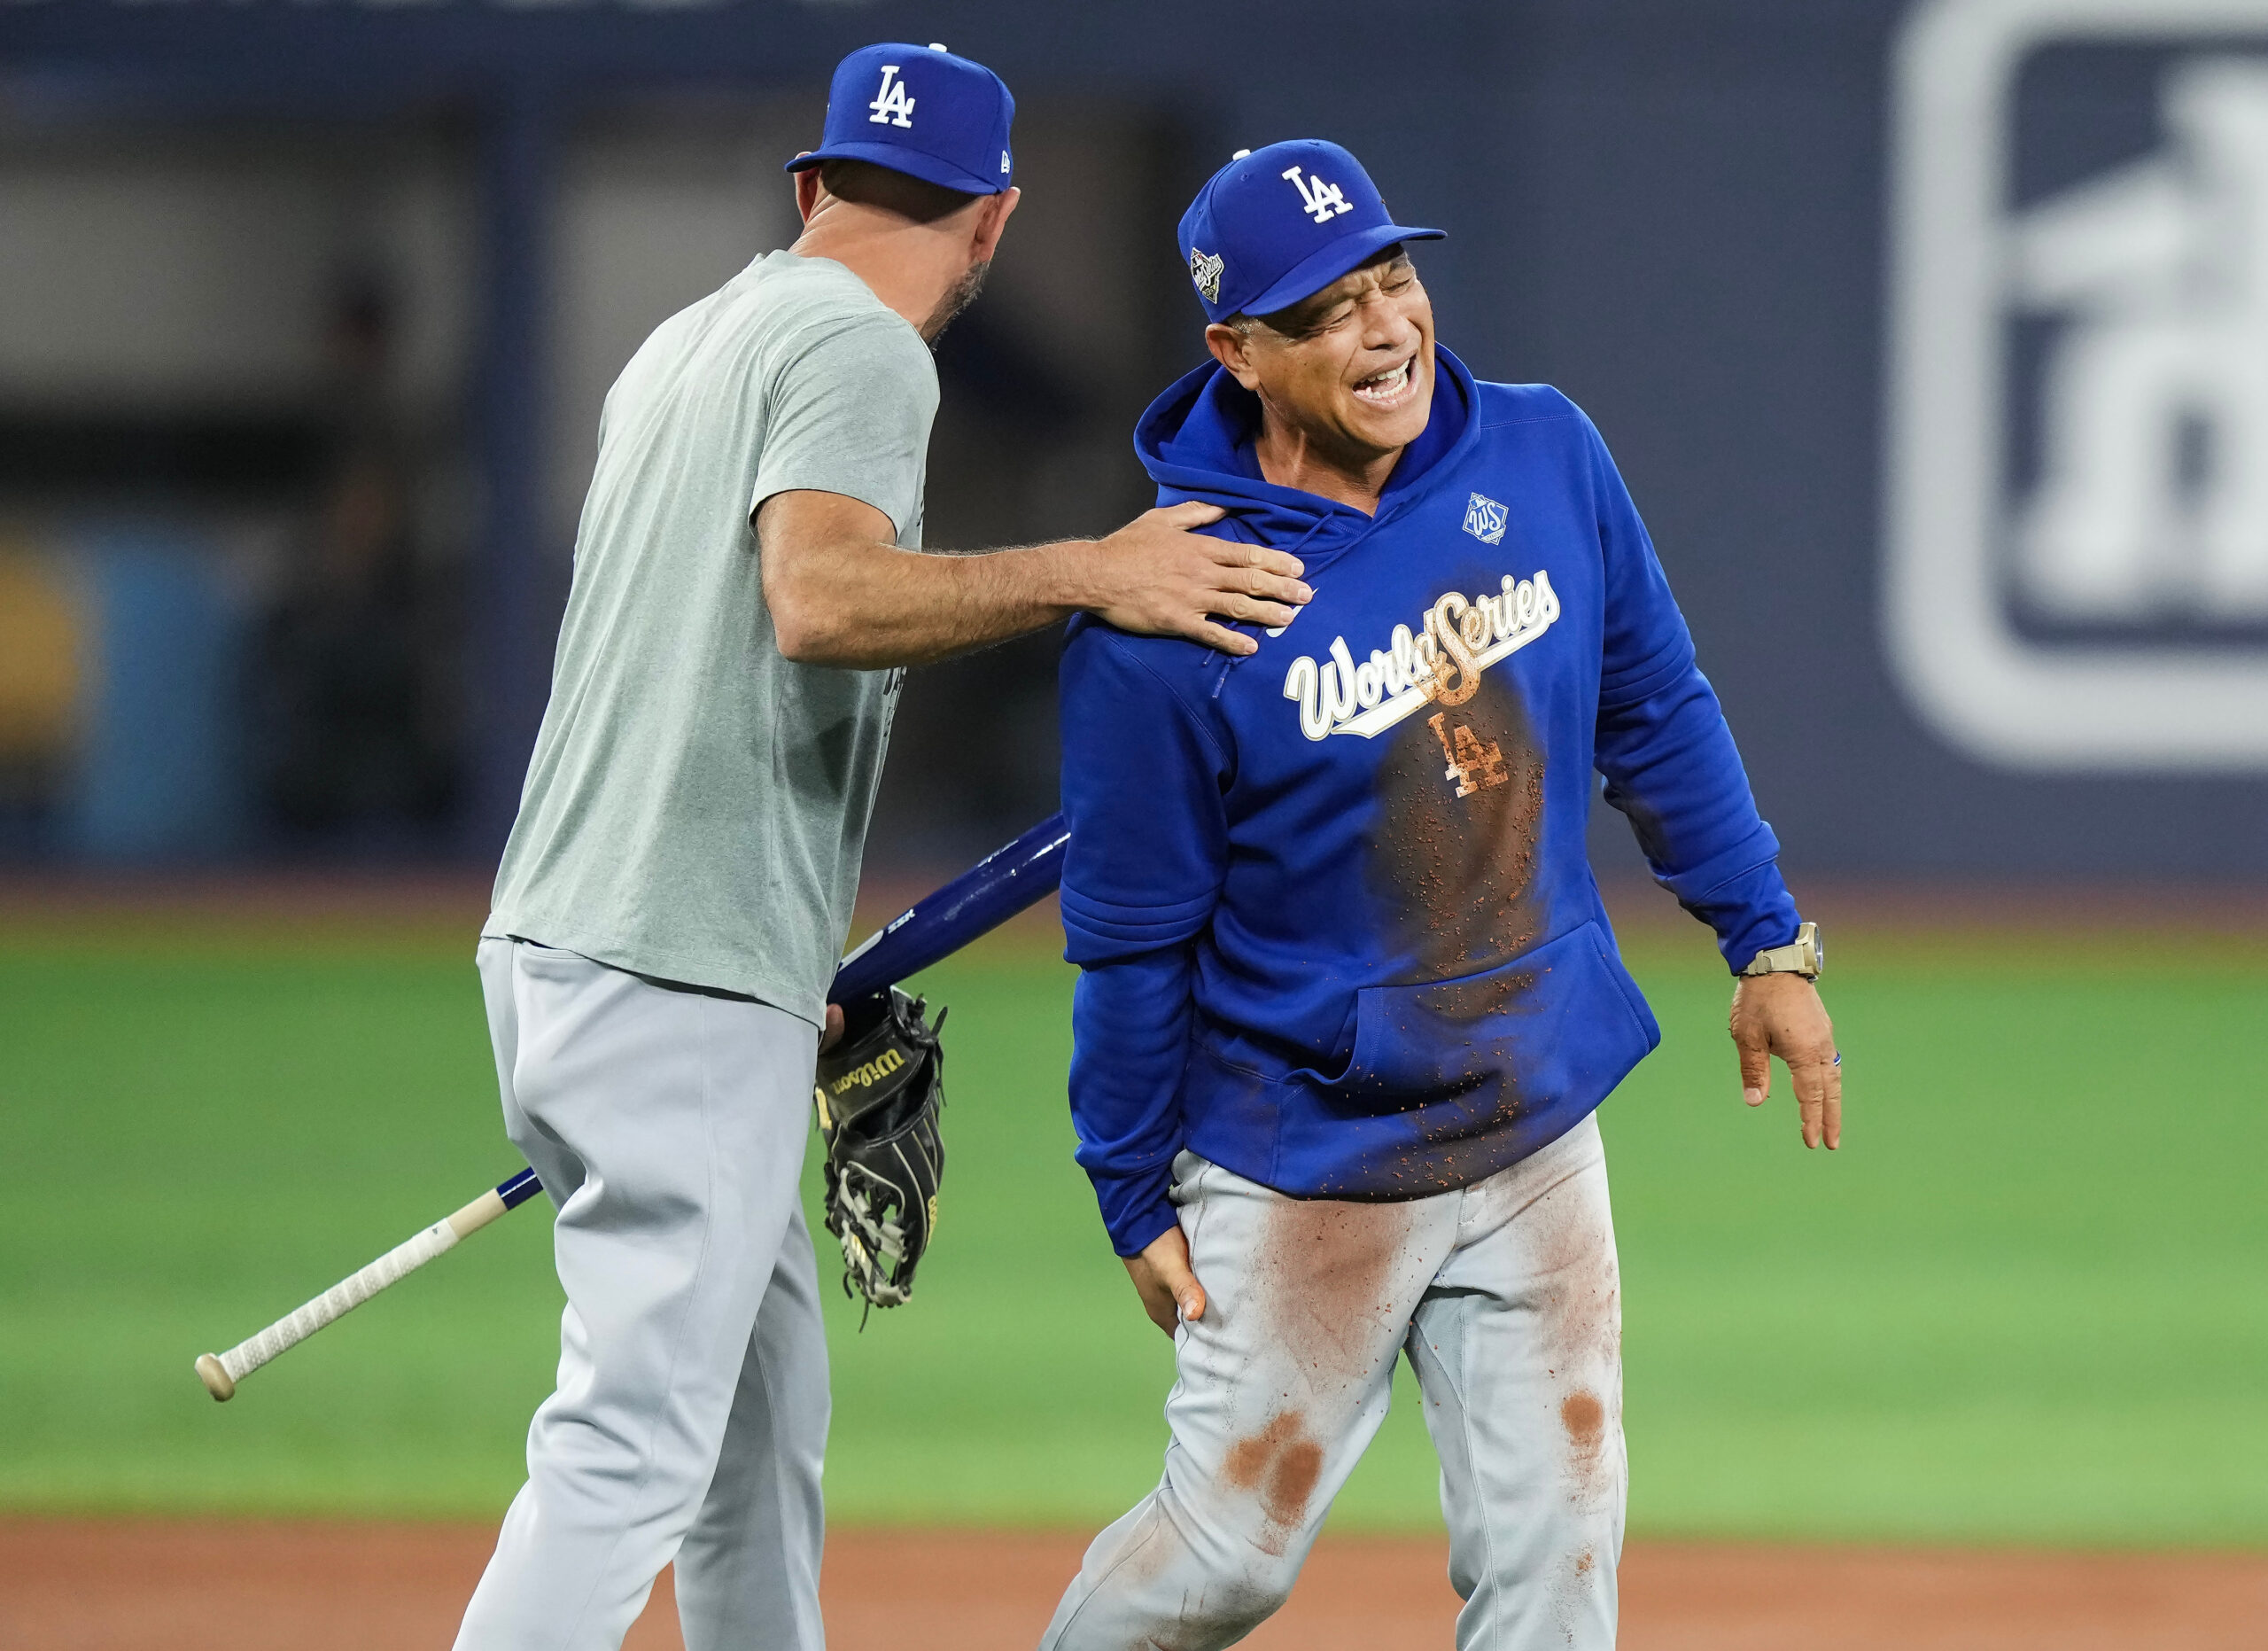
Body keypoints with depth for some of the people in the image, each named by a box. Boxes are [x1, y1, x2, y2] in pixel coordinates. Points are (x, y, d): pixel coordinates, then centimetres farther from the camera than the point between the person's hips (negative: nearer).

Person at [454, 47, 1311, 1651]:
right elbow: (819, 601, -27)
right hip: (686, 986, -10)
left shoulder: (683, 345, 20)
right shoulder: (861, 348, -8)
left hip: (557, 948, 10)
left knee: (765, 1399, 19)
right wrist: (1091, 573, -27)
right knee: (635, 1445, -12)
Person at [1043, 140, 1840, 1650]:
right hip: (1307, 1167, -4)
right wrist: (1136, 1196, -5)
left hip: (1539, 1128, 4)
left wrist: (1767, 943, 10)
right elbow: (1132, 931, -11)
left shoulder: (1545, 461, -6)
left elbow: (1657, 714, 9)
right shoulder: (1166, 613, -20)